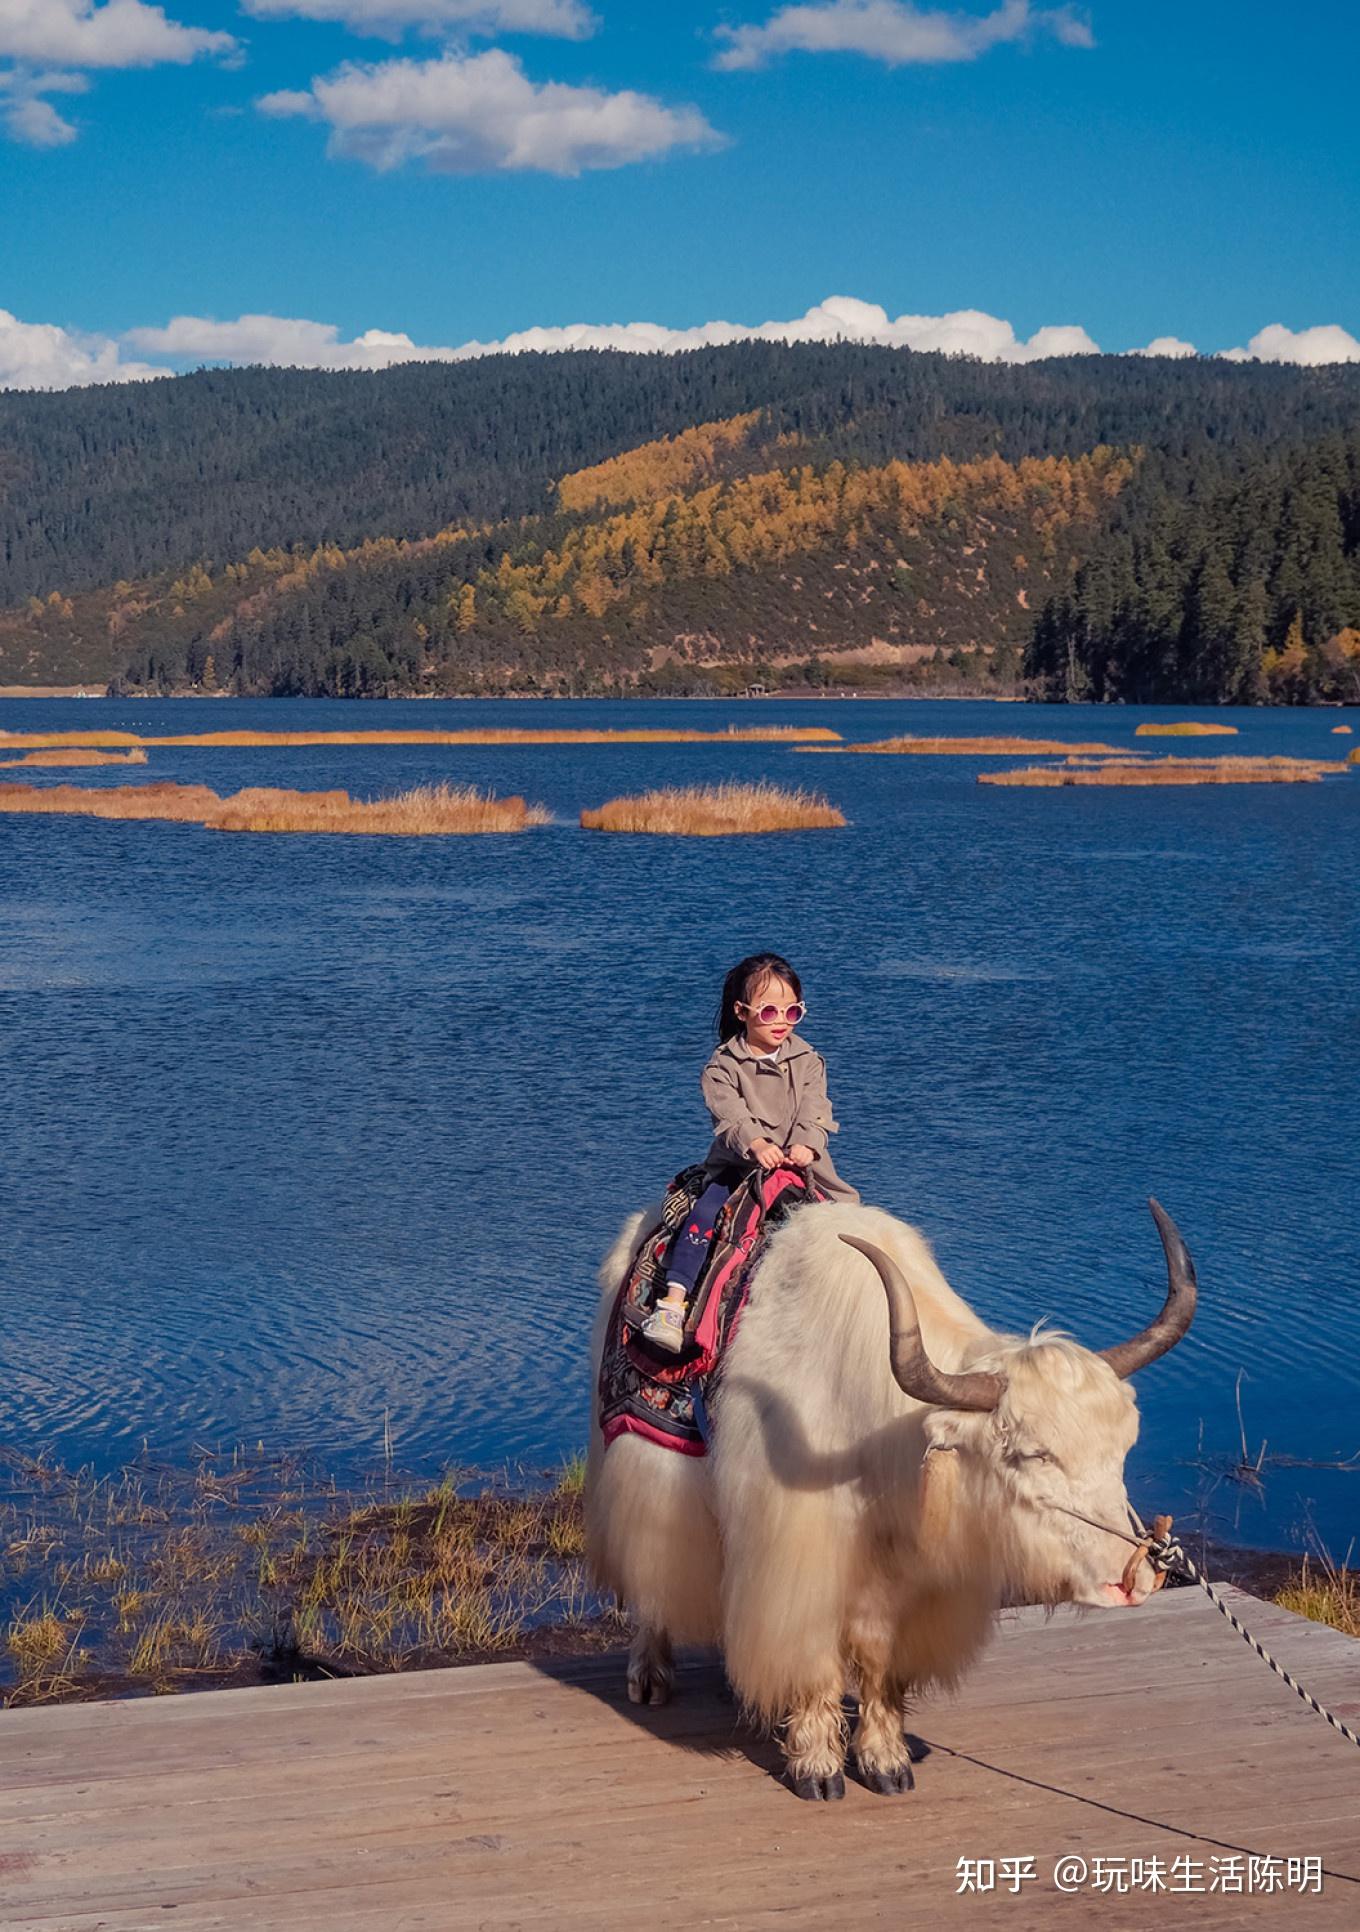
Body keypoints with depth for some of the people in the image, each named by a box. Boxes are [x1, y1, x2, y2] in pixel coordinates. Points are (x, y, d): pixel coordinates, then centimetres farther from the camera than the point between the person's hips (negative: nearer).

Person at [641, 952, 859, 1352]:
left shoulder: (808, 1061, 9)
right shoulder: (723, 1065, 2)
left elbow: (814, 1114, -4)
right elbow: (730, 1114, -15)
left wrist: (805, 1145, -27)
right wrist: (756, 1144, -35)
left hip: (799, 1166, 2)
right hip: (737, 1165, -2)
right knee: (706, 1210, -26)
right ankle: (673, 1300, -30)